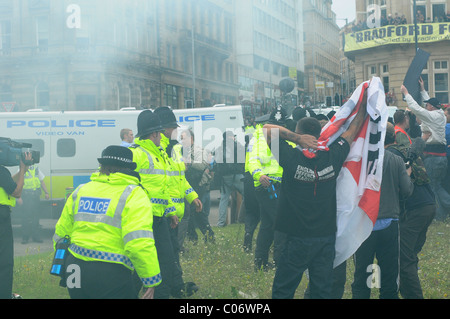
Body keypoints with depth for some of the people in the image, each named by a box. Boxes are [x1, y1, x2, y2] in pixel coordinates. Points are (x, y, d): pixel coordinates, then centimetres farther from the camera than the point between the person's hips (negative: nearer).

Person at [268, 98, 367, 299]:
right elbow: (353, 130, 10)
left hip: (297, 239, -4)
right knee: (322, 291, 11)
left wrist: (298, 138, -13)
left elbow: (267, 129, -7)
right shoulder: (332, 157, -4)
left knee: (282, 290, 6)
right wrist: (364, 105, 22)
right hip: (326, 236, 4)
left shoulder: (293, 158, -14)